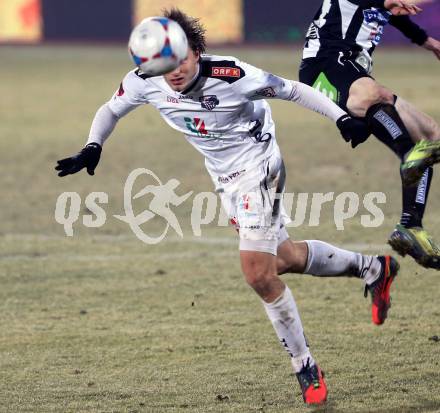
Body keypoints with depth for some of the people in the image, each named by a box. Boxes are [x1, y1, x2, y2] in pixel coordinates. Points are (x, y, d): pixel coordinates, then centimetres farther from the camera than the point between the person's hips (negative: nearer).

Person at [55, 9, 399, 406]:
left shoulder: (230, 75, -30)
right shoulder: (146, 82, -15)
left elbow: (292, 90, -19)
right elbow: (110, 110, 4)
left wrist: (342, 117, -25)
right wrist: (92, 149, -13)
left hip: (258, 167, -7)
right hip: (225, 178, 7)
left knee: (258, 272, -18)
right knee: (284, 258, 18)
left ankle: (305, 368, -2)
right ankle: (372, 267, 43)